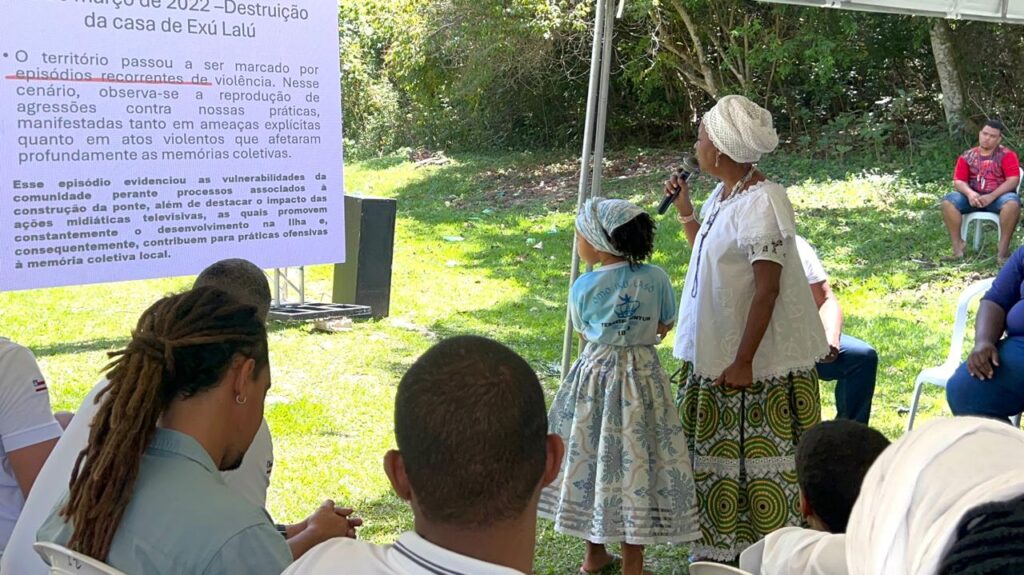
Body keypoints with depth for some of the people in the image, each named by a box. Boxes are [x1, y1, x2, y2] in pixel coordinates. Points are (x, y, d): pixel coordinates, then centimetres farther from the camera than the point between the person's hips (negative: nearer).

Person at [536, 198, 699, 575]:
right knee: (634, 460, 5)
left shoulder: (583, 287, -10)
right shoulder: (655, 278, -9)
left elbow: (583, 333, 6)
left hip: (593, 376, 0)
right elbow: (666, 325, 6)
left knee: (591, 456, 14)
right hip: (642, 376, 0)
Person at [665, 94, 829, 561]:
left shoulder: (760, 203, -21)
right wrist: (685, 212, 12)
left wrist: (743, 362, -22)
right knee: (717, 458, 18)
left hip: (758, 365, -10)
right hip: (715, 355, 10)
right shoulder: (723, 198, 8)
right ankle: (720, 552, 31)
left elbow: (767, 289, -22)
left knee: (759, 462, 2)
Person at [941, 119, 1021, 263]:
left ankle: (1003, 248, -29)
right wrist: (969, 193, -23)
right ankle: (957, 246, -22)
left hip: (998, 197, -3)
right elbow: (959, 181, 1)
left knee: (1012, 202, -36)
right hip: (973, 197, 3)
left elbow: (1013, 180, -10)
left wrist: (991, 196, -22)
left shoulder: (1007, 155, 0)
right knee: (948, 200, -24)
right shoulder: (967, 156, 8)